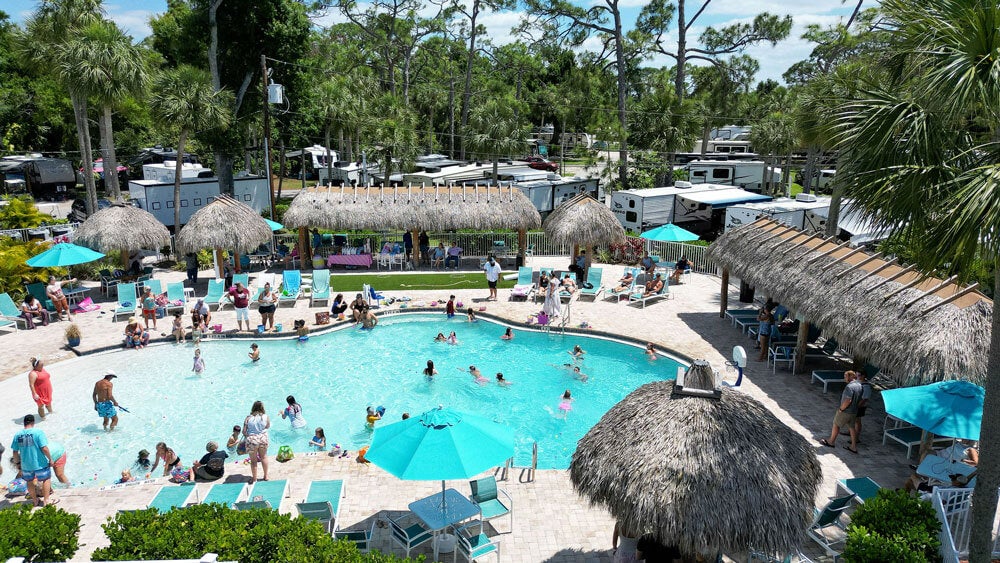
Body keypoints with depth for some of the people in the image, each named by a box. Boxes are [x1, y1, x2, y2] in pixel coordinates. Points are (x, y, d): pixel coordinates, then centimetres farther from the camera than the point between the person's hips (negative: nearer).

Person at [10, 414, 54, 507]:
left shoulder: (17, 435, -4)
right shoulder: (38, 432, -18)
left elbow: (15, 452, 3)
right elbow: (44, 448, -22)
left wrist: (17, 463, 18)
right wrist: (50, 459, -8)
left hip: (26, 465, 4)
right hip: (40, 463, -4)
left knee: (30, 482, 23)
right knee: (46, 479, 16)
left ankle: (35, 501, 36)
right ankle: (46, 501, 18)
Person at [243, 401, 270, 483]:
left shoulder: (248, 418, -9)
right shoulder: (265, 417, -5)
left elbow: (244, 431, -8)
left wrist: (247, 436, 11)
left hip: (252, 440, -2)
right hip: (263, 438, 2)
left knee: (253, 460, 11)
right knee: (263, 457, 20)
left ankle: (254, 479, 19)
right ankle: (266, 476, 29)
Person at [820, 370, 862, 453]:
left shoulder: (849, 387, -25)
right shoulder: (859, 386, 3)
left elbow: (848, 400, -30)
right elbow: (860, 400, 12)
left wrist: (841, 408, -18)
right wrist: (855, 406, 18)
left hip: (845, 411, -8)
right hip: (854, 412, 8)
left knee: (836, 425, 10)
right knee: (851, 427, 15)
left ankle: (831, 442, 24)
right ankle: (854, 447, 19)